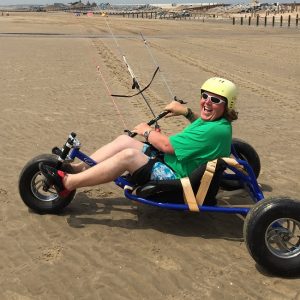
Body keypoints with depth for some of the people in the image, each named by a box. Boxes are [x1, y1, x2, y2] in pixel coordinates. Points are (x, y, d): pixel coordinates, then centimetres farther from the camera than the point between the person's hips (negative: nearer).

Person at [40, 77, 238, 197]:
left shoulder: (217, 130, -23)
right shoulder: (213, 121, 7)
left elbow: (167, 145, -22)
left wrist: (146, 131, -6)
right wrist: (186, 112, 22)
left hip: (177, 179, -10)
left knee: (128, 156, -26)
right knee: (125, 140, 0)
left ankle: (68, 183, -20)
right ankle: (78, 167, 3)